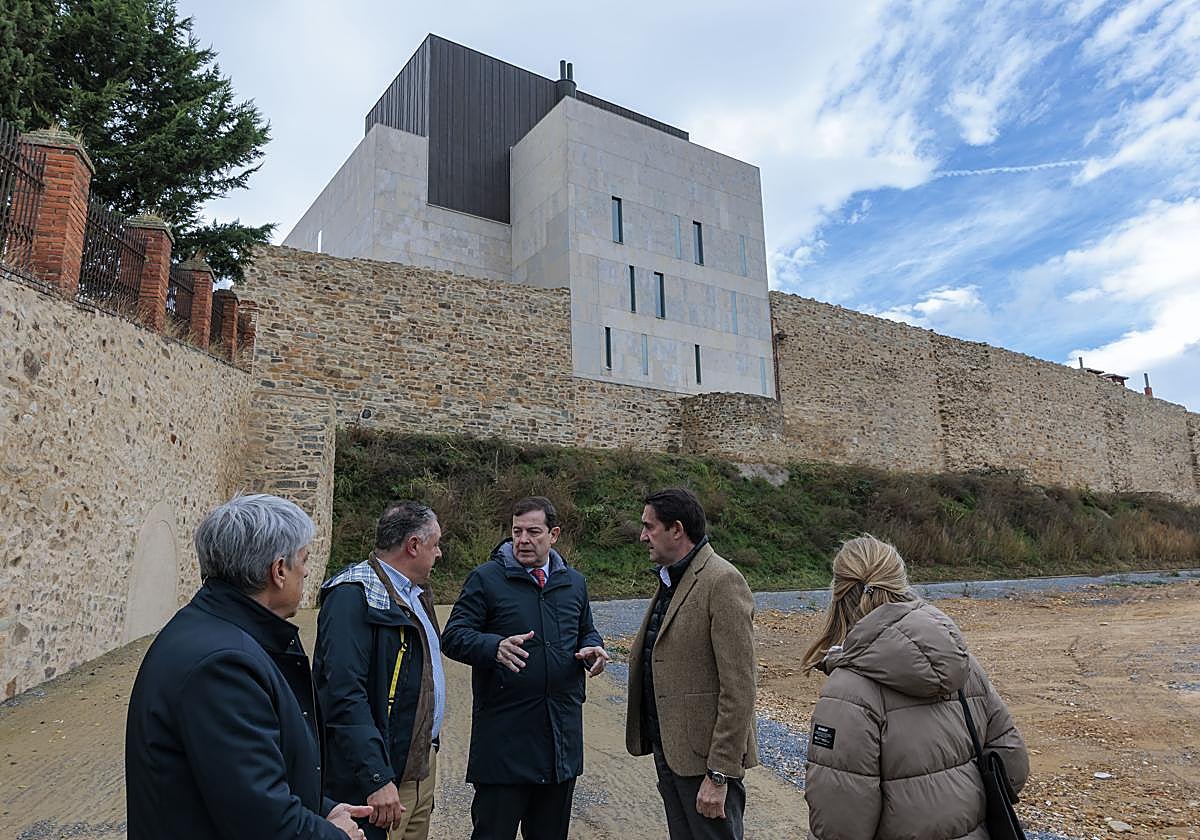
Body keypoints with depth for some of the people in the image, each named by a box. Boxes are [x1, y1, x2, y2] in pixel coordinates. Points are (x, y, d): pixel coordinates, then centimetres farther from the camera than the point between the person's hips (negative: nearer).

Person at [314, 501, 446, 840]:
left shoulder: (416, 593, 12)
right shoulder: (354, 596, -18)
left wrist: (430, 744, 14)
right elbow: (344, 694, -25)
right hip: (381, 777, -9)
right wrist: (376, 779, -27)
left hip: (423, 767, 9)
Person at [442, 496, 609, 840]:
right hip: (504, 735, -4)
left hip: (562, 735, 5)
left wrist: (593, 649, -2)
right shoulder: (485, 579, -5)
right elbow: (453, 637, -9)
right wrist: (495, 646, -29)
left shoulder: (574, 582, 10)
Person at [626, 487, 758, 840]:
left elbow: (738, 688, -21)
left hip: (704, 757, -8)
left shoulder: (723, 582, -18)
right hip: (667, 749, 9)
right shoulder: (669, 579, 10)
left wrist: (719, 774, -19)